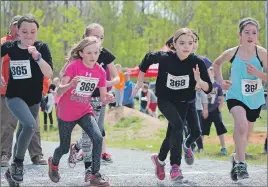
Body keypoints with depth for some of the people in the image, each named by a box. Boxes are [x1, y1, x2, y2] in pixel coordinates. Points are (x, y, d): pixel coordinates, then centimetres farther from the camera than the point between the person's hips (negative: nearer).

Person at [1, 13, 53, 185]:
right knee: (30, 125, -28)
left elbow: (49, 74, -22)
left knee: (24, 131, 15)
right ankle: (18, 163, -12)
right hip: (14, 96, -2)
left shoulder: (42, 47, -13)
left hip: (34, 99, 2)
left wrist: (37, 56, -35)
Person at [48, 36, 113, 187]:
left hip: (85, 112, 3)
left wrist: (108, 98, -27)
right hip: (66, 112, -3)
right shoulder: (74, 66, -19)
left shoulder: (100, 71, -7)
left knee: (98, 138, -21)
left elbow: (103, 99, -3)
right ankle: (54, 163, 46)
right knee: (65, 147, 11)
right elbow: (59, 91, -25)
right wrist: (70, 85, -46)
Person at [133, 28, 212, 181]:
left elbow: (208, 89, -21)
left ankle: (160, 159, 43)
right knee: (178, 125, -26)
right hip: (165, 99, -2)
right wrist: (140, 82, 2)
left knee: (172, 133, 13)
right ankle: (175, 166, -17)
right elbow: (148, 58, -3)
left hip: (183, 102, 3)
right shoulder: (165, 58, -25)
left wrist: (199, 80, -42)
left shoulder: (197, 62, -23)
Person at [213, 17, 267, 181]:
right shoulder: (232, 53, -11)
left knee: (244, 134, 19)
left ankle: (236, 158, 48)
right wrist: (220, 81, -1)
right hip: (236, 96, -2)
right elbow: (217, 63, 11)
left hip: (255, 99, 2)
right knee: (241, 125, -31)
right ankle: (241, 163, -24)